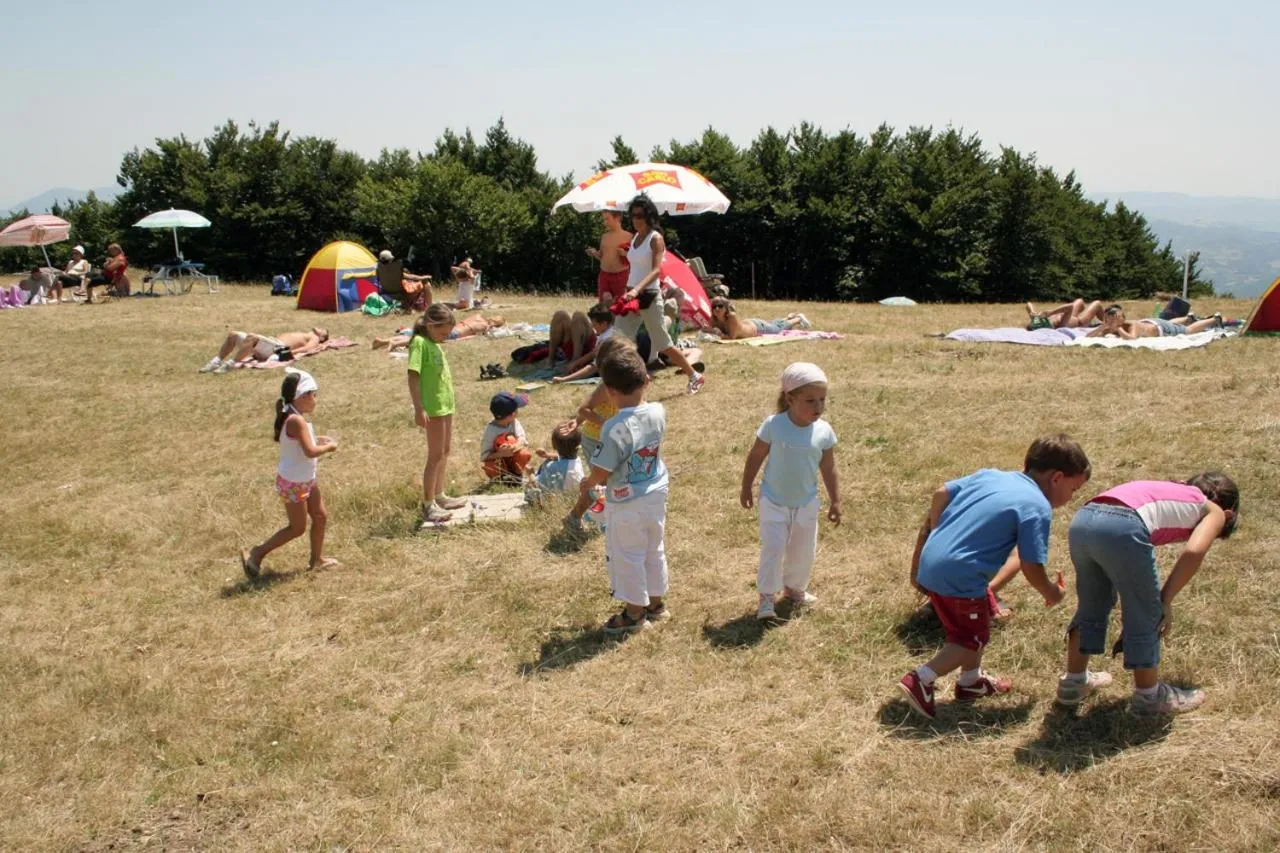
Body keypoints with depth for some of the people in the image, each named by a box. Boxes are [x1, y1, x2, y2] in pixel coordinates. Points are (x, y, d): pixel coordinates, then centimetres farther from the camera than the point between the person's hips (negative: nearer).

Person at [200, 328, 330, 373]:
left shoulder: (314, 338, 13)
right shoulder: (300, 334, 41)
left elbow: (307, 348, -10)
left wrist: (291, 352, -27)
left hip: (278, 347, -9)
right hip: (271, 342, 9)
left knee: (252, 337, -36)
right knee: (233, 335, -5)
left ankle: (230, 364, -38)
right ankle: (216, 361, -13)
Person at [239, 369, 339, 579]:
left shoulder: (294, 418, 3)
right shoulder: (296, 421, -27)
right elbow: (310, 451, -31)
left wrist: (319, 440, 0)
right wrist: (329, 447, -16)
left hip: (306, 480, 10)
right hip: (293, 483, -9)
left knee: (320, 517, 18)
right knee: (297, 528, 2)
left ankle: (317, 558, 32)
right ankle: (256, 554, 10)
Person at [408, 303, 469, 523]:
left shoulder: (435, 344, 11)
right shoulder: (420, 343, -15)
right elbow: (413, 376, -20)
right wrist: (419, 409, -24)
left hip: (446, 404, 9)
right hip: (433, 406, -9)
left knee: (445, 451, 17)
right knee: (435, 455, -5)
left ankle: (439, 496, 28)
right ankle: (428, 506, 2)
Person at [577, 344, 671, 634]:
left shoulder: (615, 429, -30)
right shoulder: (658, 413, -10)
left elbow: (601, 472, -21)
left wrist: (586, 484, -1)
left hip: (627, 504, -7)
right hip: (656, 493, 7)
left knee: (627, 557, 11)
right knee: (654, 550, 23)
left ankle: (635, 612, 25)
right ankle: (656, 601, 39)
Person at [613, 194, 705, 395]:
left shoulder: (655, 238, -10)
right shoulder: (635, 238, 11)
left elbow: (656, 270, -23)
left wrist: (637, 289, -37)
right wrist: (628, 292, 12)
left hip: (649, 296, -7)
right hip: (631, 296, 7)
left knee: (663, 345, 4)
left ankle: (695, 377, 23)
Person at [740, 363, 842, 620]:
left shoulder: (824, 431, -12)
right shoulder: (773, 425, -20)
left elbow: (828, 469, -1)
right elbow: (755, 457, -7)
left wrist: (835, 502, 4)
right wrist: (746, 488, 0)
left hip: (807, 503, 3)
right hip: (774, 502, -3)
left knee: (804, 551, 15)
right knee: (773, 549, -6)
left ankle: (795, 587, 39)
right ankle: (767, 596, 8)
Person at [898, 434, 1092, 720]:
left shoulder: (987, 474, 11)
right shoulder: (1037, 507, -9)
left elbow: (940, 495, 11)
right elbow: (1032, 568, -11)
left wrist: (924, 547, 20)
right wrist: (1051, 593, 10)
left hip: (930, 564, 8)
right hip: (960, 578, -8)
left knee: (972, 627, 28)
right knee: (974, 639, 13)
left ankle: (971, 681, 43)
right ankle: (921, 680, 0)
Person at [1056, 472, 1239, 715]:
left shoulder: (1167, 493, 39)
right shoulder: (1214, 511, 22)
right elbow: (1194, 552, 2)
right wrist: (1165, 601, 10)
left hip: (1081, 521, 7)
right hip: (1122, 528, -7)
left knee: (1091, 607, 28)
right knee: (1145, 617, 16)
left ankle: (1074, 681, 42)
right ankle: (1149, 696, 33)